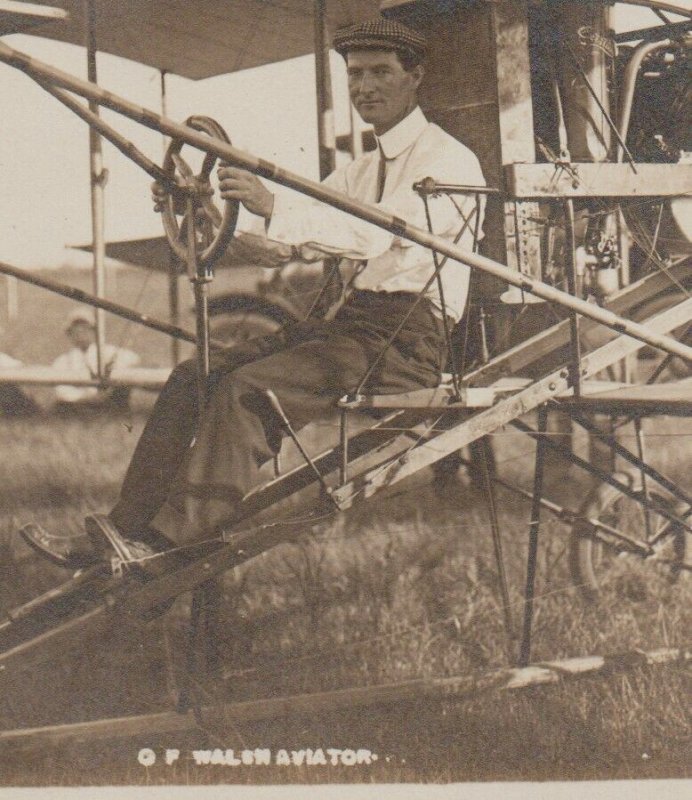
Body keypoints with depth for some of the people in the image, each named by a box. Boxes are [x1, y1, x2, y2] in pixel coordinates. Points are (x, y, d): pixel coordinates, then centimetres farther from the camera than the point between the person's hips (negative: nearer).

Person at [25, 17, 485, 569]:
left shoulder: (447, 160, -7)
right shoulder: (362, 171, 22)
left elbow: (379, 232, -25)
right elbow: (296, 241, 12)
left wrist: (274, 208, -36)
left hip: (406, 338, -9)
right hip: (354, 322, 9)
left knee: (248, 389, -27)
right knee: (195, 378, -5)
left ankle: (166, 544, -27)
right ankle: (128, 528, -9)